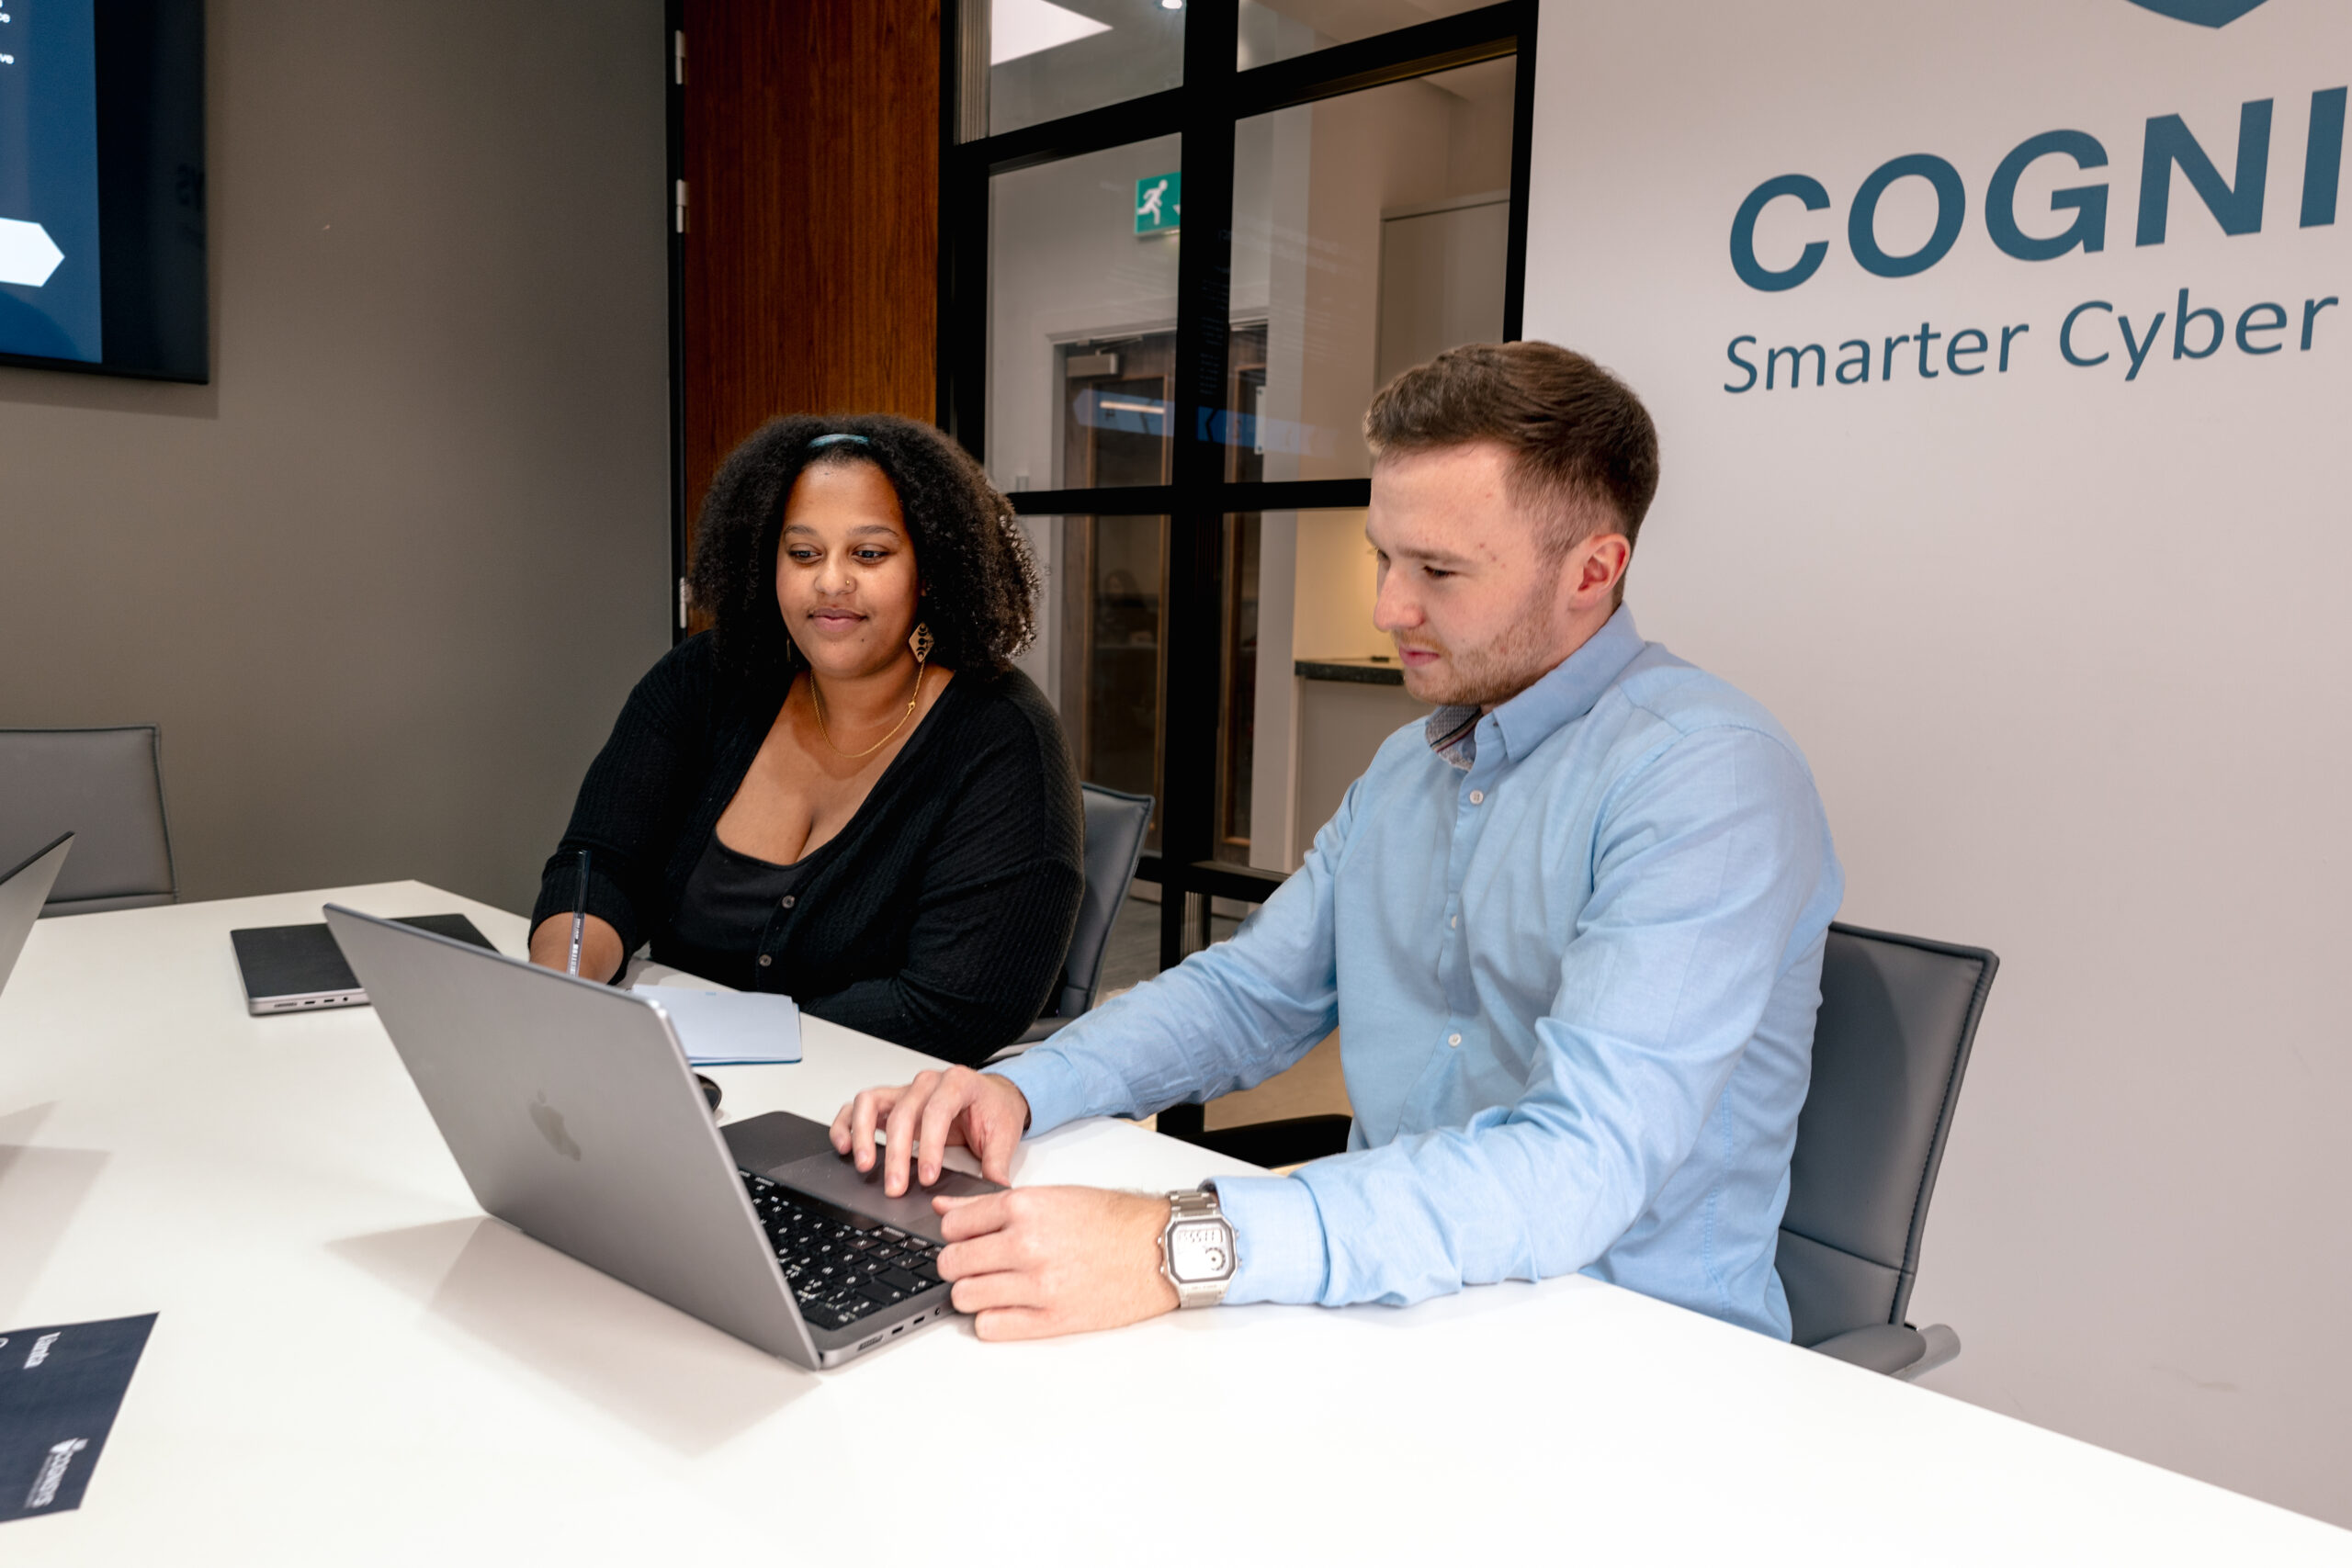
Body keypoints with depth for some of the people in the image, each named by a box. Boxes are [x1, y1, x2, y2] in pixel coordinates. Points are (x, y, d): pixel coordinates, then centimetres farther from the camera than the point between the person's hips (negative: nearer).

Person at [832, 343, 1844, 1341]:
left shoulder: (1711, 778, -19)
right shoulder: (1407, 766, 9)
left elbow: (1580, 1165, -29)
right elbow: (1249, 991, 13)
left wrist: (1183, 1250, -38)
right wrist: (1022, 1087, -5)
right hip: (1390, 1296, 6)